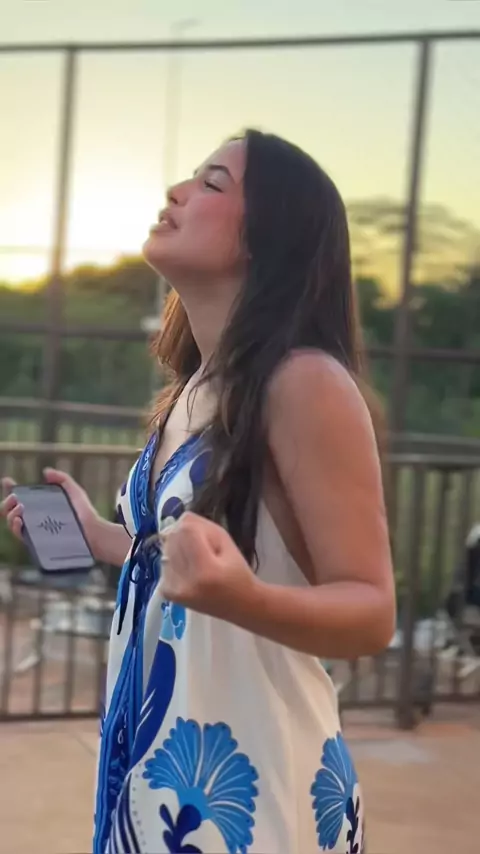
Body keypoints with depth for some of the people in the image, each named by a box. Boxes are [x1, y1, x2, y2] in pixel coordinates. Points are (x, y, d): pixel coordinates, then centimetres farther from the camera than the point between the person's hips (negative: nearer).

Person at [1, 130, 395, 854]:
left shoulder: (307, 382, -18)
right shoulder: (196, 390, 6)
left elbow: (370, 611, -18)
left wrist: (243, 599, -35)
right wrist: (99, 538, 23)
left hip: (247, 792, -8)